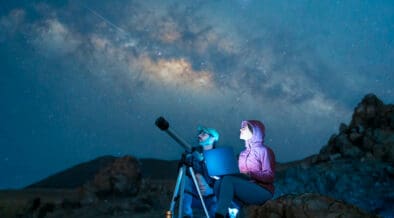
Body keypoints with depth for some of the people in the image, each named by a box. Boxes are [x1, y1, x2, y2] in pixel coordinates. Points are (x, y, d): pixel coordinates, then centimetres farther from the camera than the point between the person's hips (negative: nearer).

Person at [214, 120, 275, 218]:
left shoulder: (264, 150, -1)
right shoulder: (243, 153, 20)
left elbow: (270, 177, -10)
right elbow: (240, 174, 15)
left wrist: (250, 174, -24)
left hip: (262, 191, -6)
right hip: (245, 189, 6)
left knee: (229, 179, -29)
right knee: (218, 183, -21)